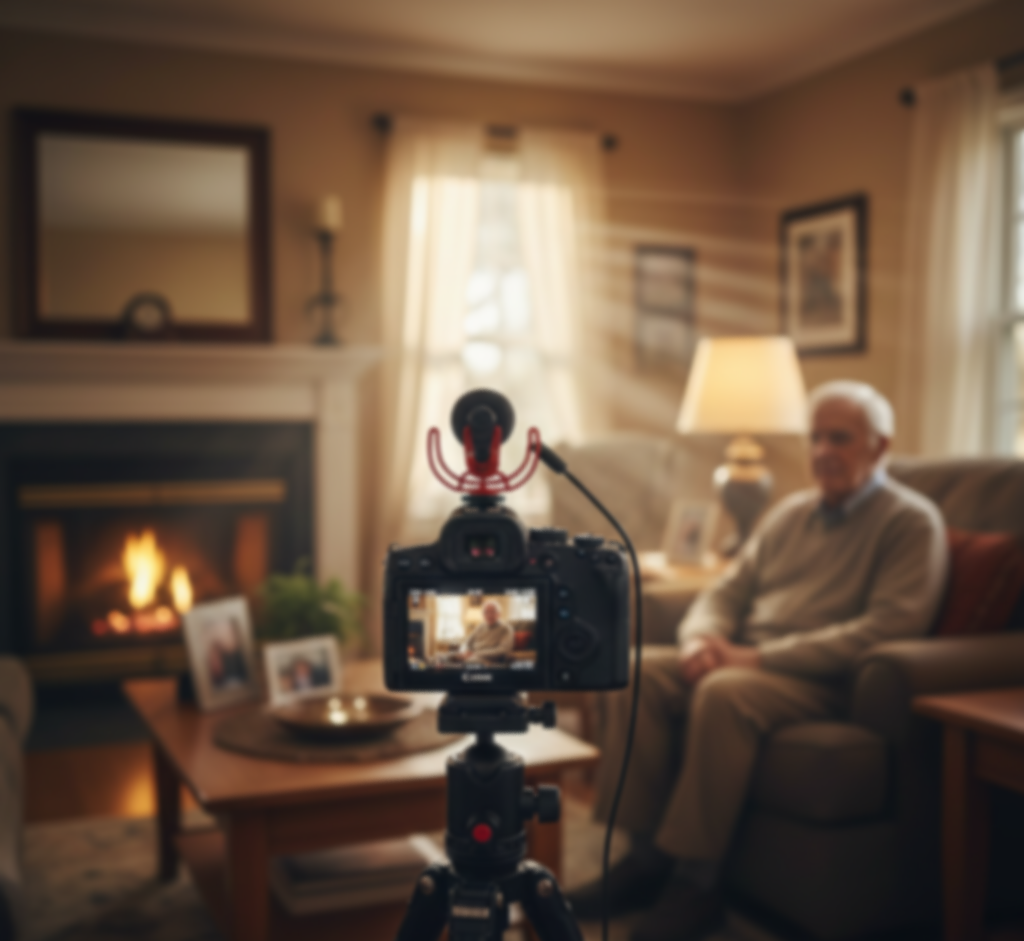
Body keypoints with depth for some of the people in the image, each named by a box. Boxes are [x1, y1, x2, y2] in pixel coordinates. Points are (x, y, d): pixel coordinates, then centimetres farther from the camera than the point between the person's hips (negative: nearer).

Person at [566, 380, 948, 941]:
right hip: (742, 660, 7)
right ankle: (647, 854, -13)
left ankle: (697, 879, -23)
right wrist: (702, 638, -6)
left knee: (724, 694, -35)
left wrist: (761, 657, -20)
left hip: (824, 683, -7)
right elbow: (727, 592, 20)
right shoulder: (789, 514, 20)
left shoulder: (911, 523, -2)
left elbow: (887, 628, -15)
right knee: (639, 671, -17)